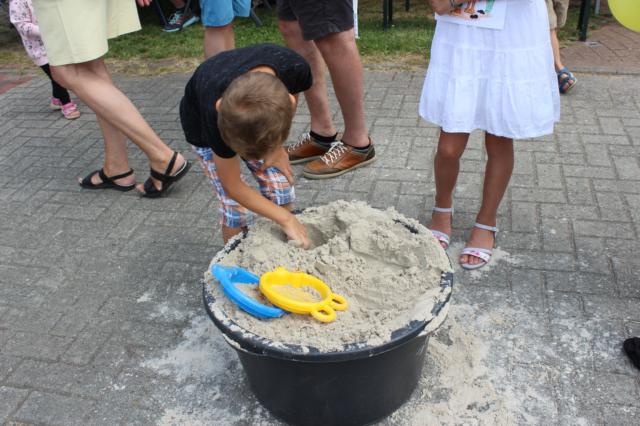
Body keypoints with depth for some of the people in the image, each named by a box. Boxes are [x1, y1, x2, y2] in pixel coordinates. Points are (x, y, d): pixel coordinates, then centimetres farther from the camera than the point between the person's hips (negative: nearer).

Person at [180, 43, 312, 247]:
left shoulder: (295, 68, -36)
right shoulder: (216, 113, -41)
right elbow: (233, 186, -26)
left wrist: (277, 147, -13)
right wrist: (287, 219, -26)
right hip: (202, 125, -3)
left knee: (280, 185, -9)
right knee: (235, 208, -11)